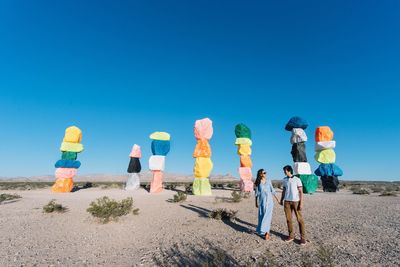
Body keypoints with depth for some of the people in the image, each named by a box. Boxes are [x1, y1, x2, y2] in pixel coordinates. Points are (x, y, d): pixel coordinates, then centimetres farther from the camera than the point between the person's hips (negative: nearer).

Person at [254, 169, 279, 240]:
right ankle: (264, 231, 21)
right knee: (262, 216, 5)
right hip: (262, 201, -1)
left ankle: (266, 232, 6)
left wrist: (277, 199, 9)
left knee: (268, 216, -2)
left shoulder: (268, 181, 2)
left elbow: (272, 190, 9)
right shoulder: (257, 183, -4)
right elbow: (256, 193, 1)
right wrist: (256, 203, 2)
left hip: (269, 201, 1)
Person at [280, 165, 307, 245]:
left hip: (295, 201, -4)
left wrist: (301, 203, -11)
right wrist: (281, 200, 13)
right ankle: (291, 236, 18)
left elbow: (301, 192, -6)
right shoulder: (285, 180, 9)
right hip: (287, 202, 4)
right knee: (288, 219, 7)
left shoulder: (297, 180, -4)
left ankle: (303, 237, 10)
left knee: (300, 219, 0)